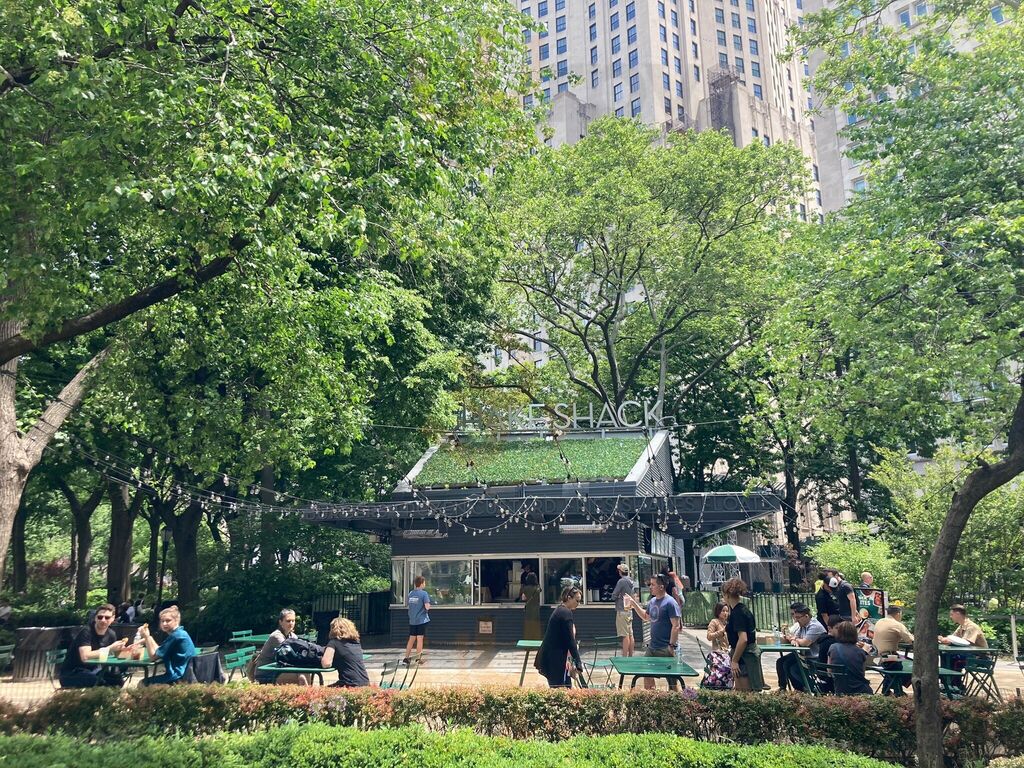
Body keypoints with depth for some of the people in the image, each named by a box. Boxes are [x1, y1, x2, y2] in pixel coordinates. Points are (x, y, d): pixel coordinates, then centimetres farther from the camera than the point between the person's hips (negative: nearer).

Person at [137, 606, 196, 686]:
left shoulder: (175, 636, -18)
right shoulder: (180, 633, 13)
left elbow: (153, 656, -11)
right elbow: (159, 652, 13)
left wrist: (146, 636, -9)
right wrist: (148, 637, 8)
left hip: (178, 677, -10)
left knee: (142, 684, 3)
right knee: (143, 682, 20)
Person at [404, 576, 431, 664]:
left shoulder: (410, 593, 5)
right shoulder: (424, 593, -12)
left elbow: (408, 604, 14)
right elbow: (427, 607, -17)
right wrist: (428, 605, 5)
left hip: (412, 620, 5)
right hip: (422, 620, -5)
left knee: (411, 639, 13)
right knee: (420, 639, 2)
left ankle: (407, 658, 16)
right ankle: (418, 658, 7)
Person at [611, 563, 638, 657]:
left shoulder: (621, 581, -14)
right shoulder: (632, 582, 11)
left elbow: (613, 596, -11)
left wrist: (617, 596, 7)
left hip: (622, 611, -8)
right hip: (630, 610, 8)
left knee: (625, 636, -9)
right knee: (630, 635, 10)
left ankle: (625, 657, -9)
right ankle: (630, 656, 15)